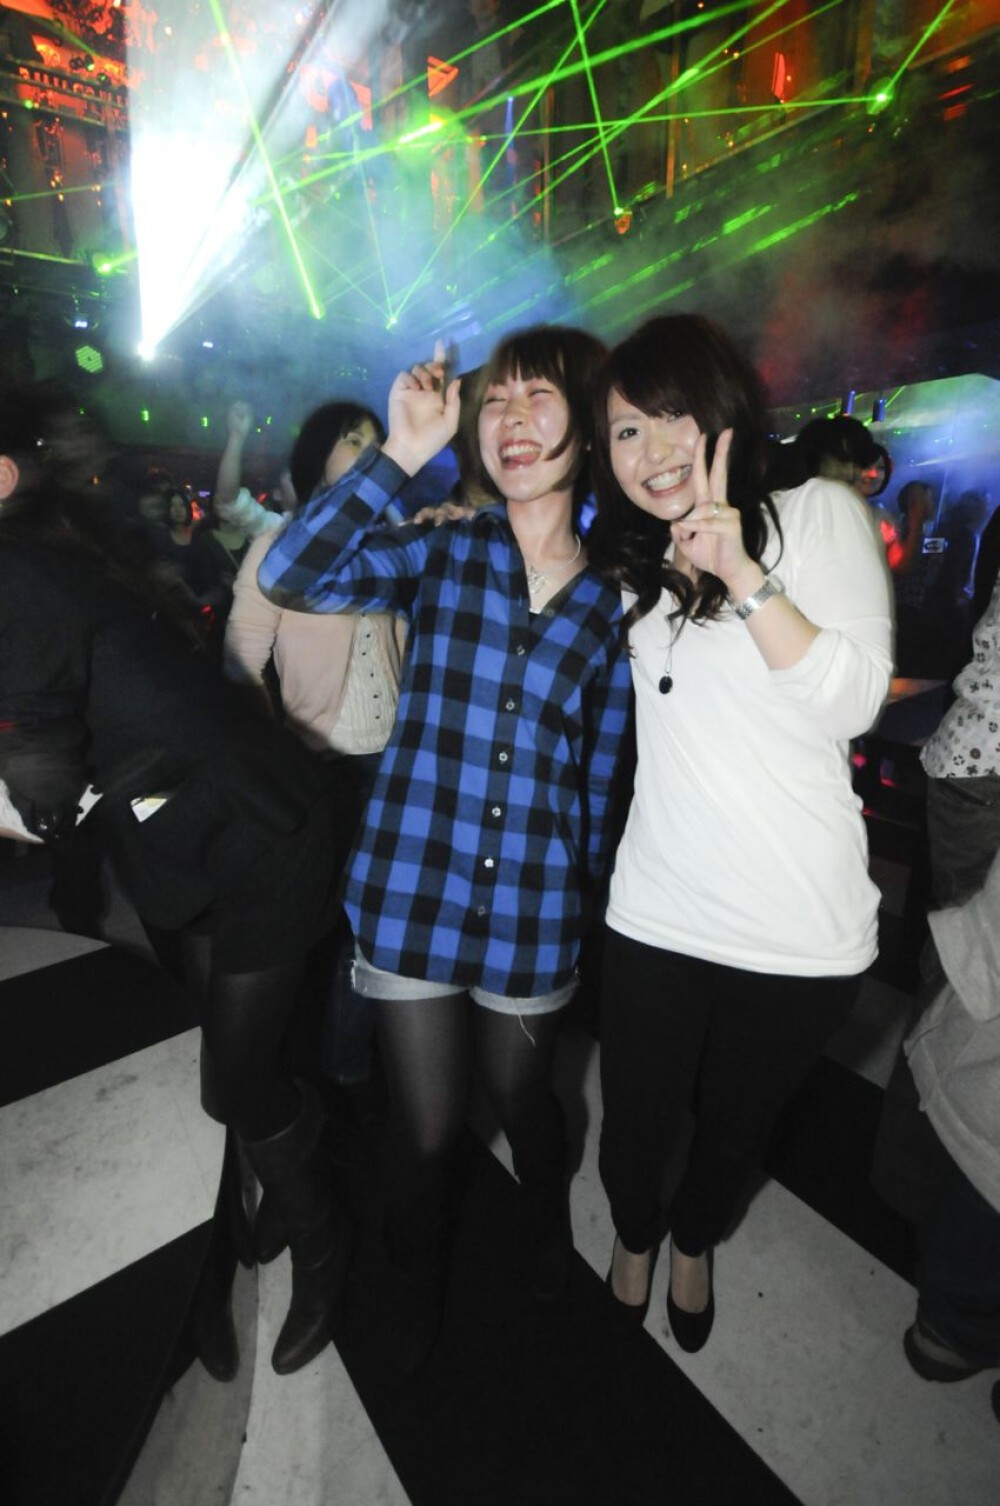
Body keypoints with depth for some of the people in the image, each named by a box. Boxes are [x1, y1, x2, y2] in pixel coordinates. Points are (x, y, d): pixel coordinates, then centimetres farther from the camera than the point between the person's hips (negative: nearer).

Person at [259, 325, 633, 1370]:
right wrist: (401, 454, -16)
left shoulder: (611, 604, 3)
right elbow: (290, 576, -13)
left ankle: (545, 1216, 60)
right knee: (426, 1123, 15)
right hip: (413, 888, 0)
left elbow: (602, 774, 6)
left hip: (536, 909, 1)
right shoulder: (440, 551, 1)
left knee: (520, 1094, 23)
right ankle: (414, 1285, 50)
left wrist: (593, 904, 10)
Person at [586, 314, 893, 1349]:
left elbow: (855, 697, -13)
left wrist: (744, 575, -23)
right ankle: (634, 1235, 53)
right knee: (637, 1120, 17)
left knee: (734, 1126, 22)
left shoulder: (818, 514, -3)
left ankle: (694, 1244, 56)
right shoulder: (633, 565, 9)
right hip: (658, 914, 3)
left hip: (803, 933, -2)